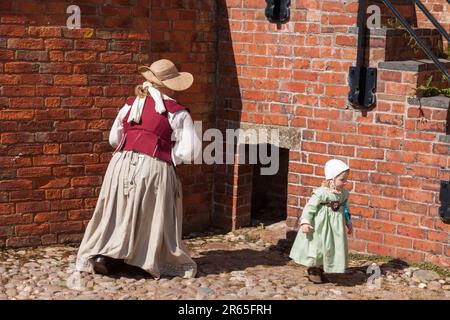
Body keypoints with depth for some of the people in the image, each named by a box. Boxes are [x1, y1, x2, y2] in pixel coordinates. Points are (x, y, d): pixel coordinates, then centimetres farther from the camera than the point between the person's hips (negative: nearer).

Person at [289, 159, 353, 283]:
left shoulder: (344, 193, 1)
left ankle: (320, 270, 27)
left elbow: (345, 208, 15)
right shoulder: (321, 193, -19)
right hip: (320, 226, -6)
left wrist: (349, 223, 19)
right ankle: (313, 270, 22)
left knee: (331, 248, 10)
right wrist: (305, 222, -24)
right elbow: (310, 207, -17)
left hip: (335, 225, 6)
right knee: (317, 246, 2)